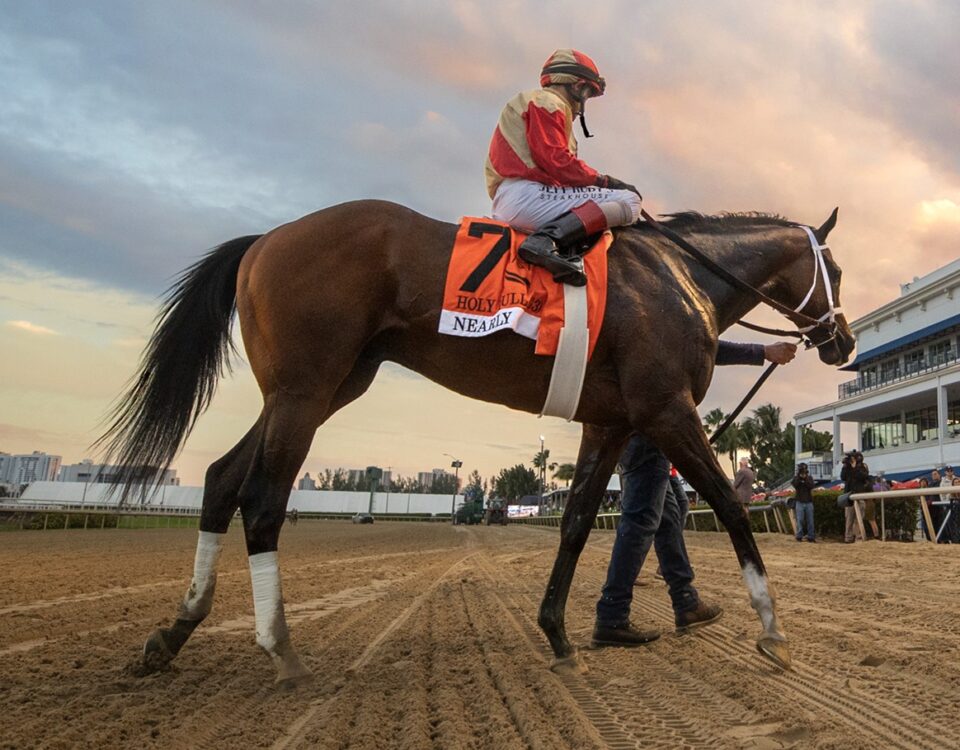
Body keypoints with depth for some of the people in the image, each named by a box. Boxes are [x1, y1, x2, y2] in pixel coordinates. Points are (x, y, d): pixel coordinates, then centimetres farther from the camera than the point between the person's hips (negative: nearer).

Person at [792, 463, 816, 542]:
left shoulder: (809, 478, 10)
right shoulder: (796, 478, 7)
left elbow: (811, 486, -8)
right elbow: (795, 485, -12)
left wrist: (805, 478, -14)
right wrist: (798, 476, -13)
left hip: (809, 502, 1)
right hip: (799, 502, -1)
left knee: (810, 520, -1)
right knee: (800, 520, -8)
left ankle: (811, 536, 2)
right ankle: (799, 536, -5)